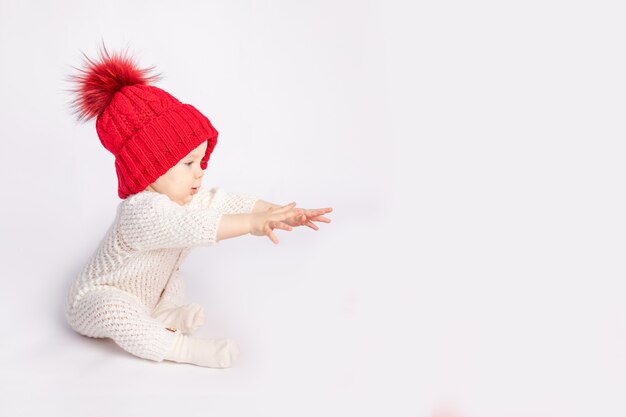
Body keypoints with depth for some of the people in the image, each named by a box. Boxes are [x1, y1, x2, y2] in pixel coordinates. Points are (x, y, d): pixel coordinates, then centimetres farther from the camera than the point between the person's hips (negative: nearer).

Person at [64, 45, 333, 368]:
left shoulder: (186, 197, -7)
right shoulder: (142, 212, -38)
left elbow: (229, 202, -8)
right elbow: (195, 228, -50)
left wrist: (283, 212, -16)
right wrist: (254, 223, -54)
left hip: (142, 292, 9)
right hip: (96, 302, -9)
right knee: (117, 310, -37)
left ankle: (158, 315, -6)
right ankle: (179, 347, -26)